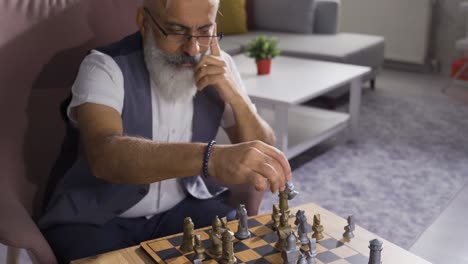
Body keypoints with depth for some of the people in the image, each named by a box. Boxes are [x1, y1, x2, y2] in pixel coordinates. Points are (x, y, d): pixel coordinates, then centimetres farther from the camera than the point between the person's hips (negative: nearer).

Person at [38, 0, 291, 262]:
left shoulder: (219, 68, -5)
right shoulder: (106, 68, -20)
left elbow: (263, 152, -5)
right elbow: (104, 155, -40)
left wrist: (234, 94, -23)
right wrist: (211, 157, -54)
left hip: (183, 207, 3)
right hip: (97, 218, -2)